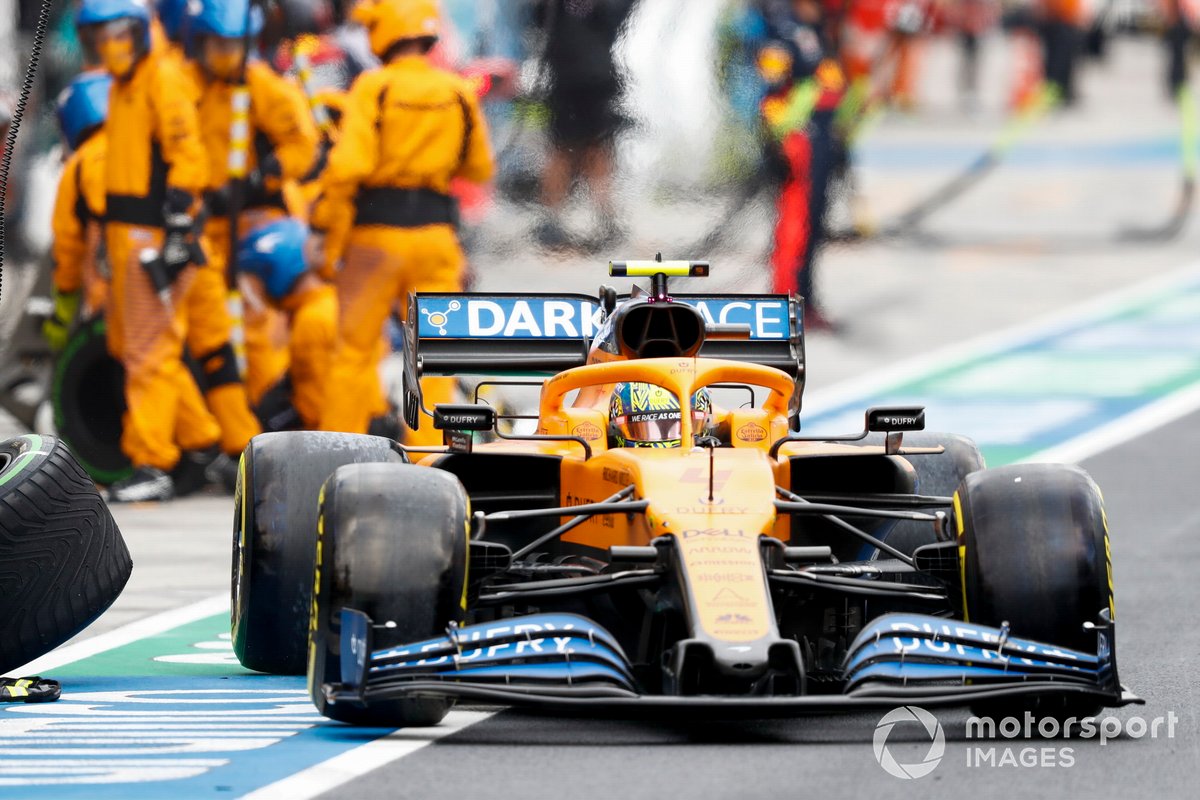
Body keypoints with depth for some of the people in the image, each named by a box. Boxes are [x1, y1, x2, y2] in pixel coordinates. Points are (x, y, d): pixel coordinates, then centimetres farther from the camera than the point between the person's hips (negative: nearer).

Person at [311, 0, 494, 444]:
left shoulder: (372, 88, -10)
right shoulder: (459, 93, 1)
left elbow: (348, 163, -18)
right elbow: (479, 169, 10)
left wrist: (326, 222, -8)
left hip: (375, 231, -2)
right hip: (434, 232, 2)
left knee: (355, 346, 9)